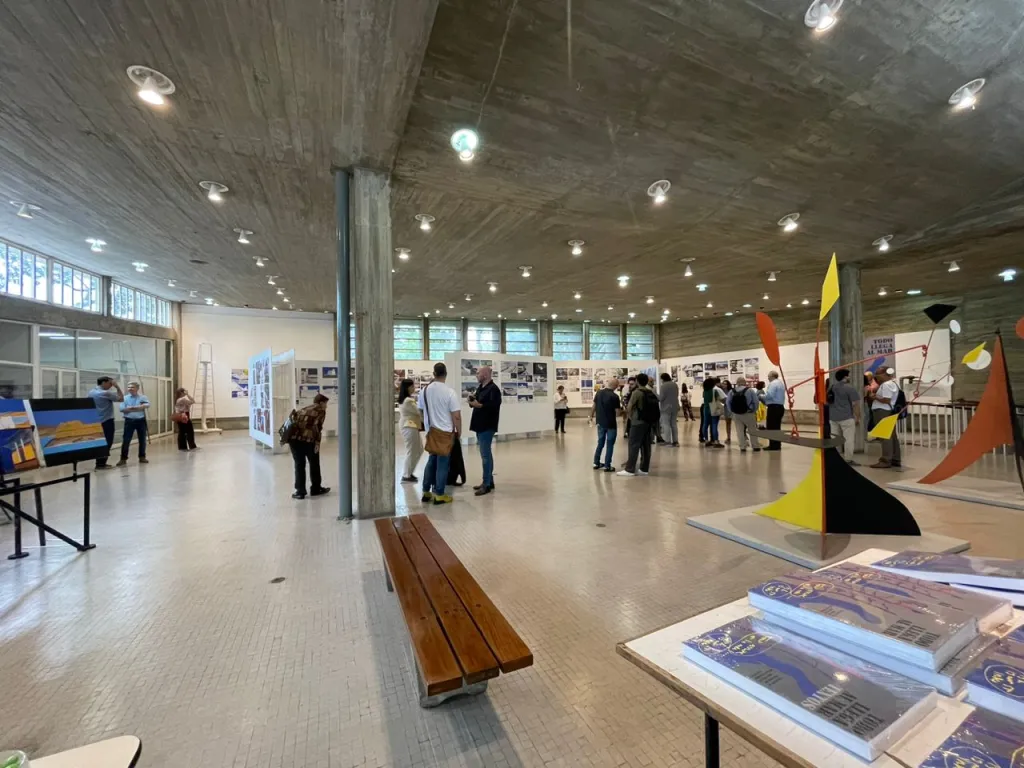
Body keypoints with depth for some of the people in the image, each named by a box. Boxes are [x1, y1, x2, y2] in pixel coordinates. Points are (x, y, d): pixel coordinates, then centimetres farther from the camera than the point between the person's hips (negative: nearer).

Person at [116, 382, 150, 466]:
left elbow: (147, 405, -18)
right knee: (126, 440, -1)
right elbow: (122, 409, -7)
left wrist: (131, 408, -22)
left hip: (141, 421, 0)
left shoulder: (143, 397, 1)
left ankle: (142, 457, 20)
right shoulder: (125, 398, 4)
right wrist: (138, 408, -16)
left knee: (142, 440, 8)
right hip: (129, 421, 0)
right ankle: (123, 459, 7)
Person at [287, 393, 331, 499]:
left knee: (299, 465, 14)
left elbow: (293, 421, 18)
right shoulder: (321, 411, 6)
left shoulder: (302, 409, 24)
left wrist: (290, 441, 19)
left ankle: (300, 491, 15)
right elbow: (317, 427, -5)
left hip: (294, 438, 5)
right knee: (314, 464, 13)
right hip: (307, 439, -5)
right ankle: (316, 489, 24)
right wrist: (317, 442, -7)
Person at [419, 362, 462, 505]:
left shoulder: (424, 390, 0)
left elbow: (421, 411, 12)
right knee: (442, 463, 4)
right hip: (446, 432, -5)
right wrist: (459, 432, -1)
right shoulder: (450, 393, -15)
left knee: (432, 461, 18)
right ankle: (439, 495, 10)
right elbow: (456, 416, -15)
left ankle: (426, 492, 23)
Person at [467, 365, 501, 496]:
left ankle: (486, 484, 0)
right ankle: (489, 481, 24)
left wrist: (480, 405, -28)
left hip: (487, 426, -10)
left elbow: (494, 406, -25)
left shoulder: (493, 389, -15)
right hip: (480, 425, 10)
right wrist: (472, 399, 0)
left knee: (485, 455, -7)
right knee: (486, 454, 15)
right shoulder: (480, 388, 14)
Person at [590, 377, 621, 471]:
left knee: (600, 443, 18)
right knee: (610, 445, 4)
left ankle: (596, 463, 22)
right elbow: (617, 412, -15)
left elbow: (594, 406, 8)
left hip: (600, 422, 5)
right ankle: (607, 466, 6)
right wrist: (621, 406, 6)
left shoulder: (598, 393, -1)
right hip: (611, 424, -5)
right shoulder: (614, 396, -17)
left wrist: (591, 416, 23)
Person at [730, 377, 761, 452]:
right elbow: (755, 402, -8)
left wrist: (733, 412, 8)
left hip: (736, 415, 2)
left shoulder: (731, 392, 0)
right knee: (753, 431, 12)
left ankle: (742, 447, 3)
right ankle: (756, 447, 18)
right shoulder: (750, 390, -7)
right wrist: (754, 411, 5)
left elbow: (729, 403, 0)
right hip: (748, 414, -2)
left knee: (740, 432, 5)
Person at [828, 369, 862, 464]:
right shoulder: (850, 388, -10)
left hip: (833, 417, 6)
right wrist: (858, 418, -4)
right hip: (847, 417, -6)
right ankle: (848, 460, 0)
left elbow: (828, 401, 19)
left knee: (835, 438, 10)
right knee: (848, 439, -1)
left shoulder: (832, 387, 10)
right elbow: (855, 404, -11)